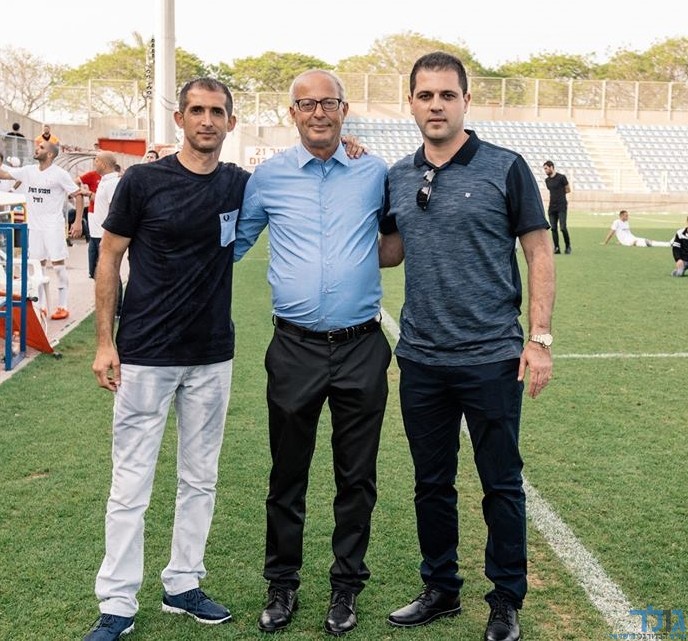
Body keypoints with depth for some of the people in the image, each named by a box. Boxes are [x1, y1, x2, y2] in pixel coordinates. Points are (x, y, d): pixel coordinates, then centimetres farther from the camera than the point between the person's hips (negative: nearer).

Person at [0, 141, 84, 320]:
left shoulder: (60, 174, -8)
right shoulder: (28, 171, 7)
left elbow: (78, 195, -7)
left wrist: (78, 222, -12)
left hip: (53, 226, -5)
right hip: (34, 226, 6)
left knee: (58, 265, -4)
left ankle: (63, 306, 2)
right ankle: (42, 306, 16)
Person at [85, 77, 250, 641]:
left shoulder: (242, 185, 2)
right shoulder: (144, 181, -6)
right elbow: (109, 260, -2)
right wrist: (105, 342, -6)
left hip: (212, 357, 4)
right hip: (145, 355, -3)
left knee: (200, 480, 13)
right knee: (131, 485, 2)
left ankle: (183, 586, 29)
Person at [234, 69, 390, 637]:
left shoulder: (375, 173, 4)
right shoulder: (268, 176, 4)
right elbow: (234, 243, 14)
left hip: (361, 349, 0)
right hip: (295, 349, 0)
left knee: (356, 476, 10)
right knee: (288, 473, 11)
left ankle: (347, 586, 28)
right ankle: (282, 585, 28)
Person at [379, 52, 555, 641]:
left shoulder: (505, 168, -6)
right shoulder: (397, 178, 6)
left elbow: (539, 254, -5)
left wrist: (539, 338, -11)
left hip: (492, 358, -4)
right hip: (421, 360, 4)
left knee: (501, 484, 7)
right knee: (432, 483, 15)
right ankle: (440, 589, 33)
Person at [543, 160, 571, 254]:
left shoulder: (561, 177, -4)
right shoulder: (547, 180, 13)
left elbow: (568, 190, 3)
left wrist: (559, 193, 3)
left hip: (561, 206, -6)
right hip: (552, 207, 6)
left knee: (563, 227, -10)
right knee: (553, 228, 2)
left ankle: (568, 246, 5)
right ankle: (556, 248, 5)